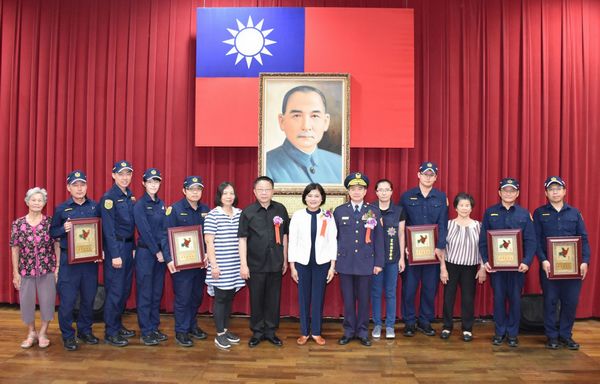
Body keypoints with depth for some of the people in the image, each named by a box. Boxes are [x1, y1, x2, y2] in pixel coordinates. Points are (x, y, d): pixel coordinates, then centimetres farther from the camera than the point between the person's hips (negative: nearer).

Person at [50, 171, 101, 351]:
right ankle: (68, 335, 16)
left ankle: (85, 330, 28)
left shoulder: (95, 207, 5)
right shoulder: (61, 209, 0)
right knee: (67, 299, 0)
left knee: (89, 297, 10)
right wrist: (63, 229, -16)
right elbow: (52, 232, 4)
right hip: (69, 259, -2)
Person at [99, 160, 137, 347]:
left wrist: (132, 248, 7)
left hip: (128, 246, 8)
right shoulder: (108, 198, -11)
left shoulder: (129, 196, 11)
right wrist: (115, 255, -18)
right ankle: (110, 333, 8)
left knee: (125, 289, 14)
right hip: (116, 247, -7)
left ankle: (118, 325, 27)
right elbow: (108, 229, -15)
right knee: (115, 290, -2)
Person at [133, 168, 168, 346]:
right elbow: (144, 231, -13)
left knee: (157, 292, 10)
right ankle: (145, 332, 8)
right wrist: (156, 251, -12)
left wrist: (164, 250, 1)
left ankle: (154, 328, 20)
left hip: (160, 252, 6)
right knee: (145, 293, 0)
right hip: (145, 252, -6)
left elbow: (164, 229, 11)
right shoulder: (140, 205, -7)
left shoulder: (161, 204, 11)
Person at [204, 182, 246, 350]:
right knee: (220, 298, 2)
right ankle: (220, 335, 13)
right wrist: (213, 265, -13)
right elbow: (209, 242, -9)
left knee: (229, 298, 13)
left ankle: (226, 330, 26)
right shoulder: (213, 215, -8)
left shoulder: (240, 213, 7)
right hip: (220, 265, -5)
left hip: (236, 265, 5)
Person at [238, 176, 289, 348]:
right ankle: (257, 332, 25)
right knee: (256, 300, 9)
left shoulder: (280, 210, 2)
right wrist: (243, 264, -9)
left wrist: (285, 259, 10)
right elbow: (242, 239, -5)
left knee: (273, 299, 10)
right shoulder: (247, 212, -5)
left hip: (275, 264, 2)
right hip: (255, 264, -2)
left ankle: (270, 331, 26)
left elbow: (284, 235, 9)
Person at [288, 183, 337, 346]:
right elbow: (292, 242, 0)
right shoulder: (297, 215, -2)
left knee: (318, 298, 7)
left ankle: (316, 332, 20)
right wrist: (292, 266, -1)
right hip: (302, 262, 0)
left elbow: (333, 242, 1)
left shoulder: (328, 216, -1)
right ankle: (304, 332, 20)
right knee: (303, 298, 7)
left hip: (322, 262, 0)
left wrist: (332, 266, -2)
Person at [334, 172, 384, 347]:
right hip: (345, 262, 1)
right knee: (348, 299, 7)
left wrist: (379, 262, -1)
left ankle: (362, 332, 21)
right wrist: (332, 261, 4)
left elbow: (379, 239, 2)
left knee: (364, 299, 8)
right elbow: (334, 238, 6)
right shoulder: (339, 211, 4)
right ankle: (349, 331, 21)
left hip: (366, 262, 0)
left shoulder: (374, 211, 3)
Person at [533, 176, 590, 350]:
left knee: (571, 301, 4)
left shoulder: (574, 212, 9)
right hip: (549, 266, -2)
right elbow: (536, 239, -3)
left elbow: (584, 239, 6)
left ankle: (566, 335, 21)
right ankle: (552, 336, 16)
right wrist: (543, 260, -14)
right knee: (550, 301, 4)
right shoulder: (539, 213, 3)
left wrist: (585, 261, -6)